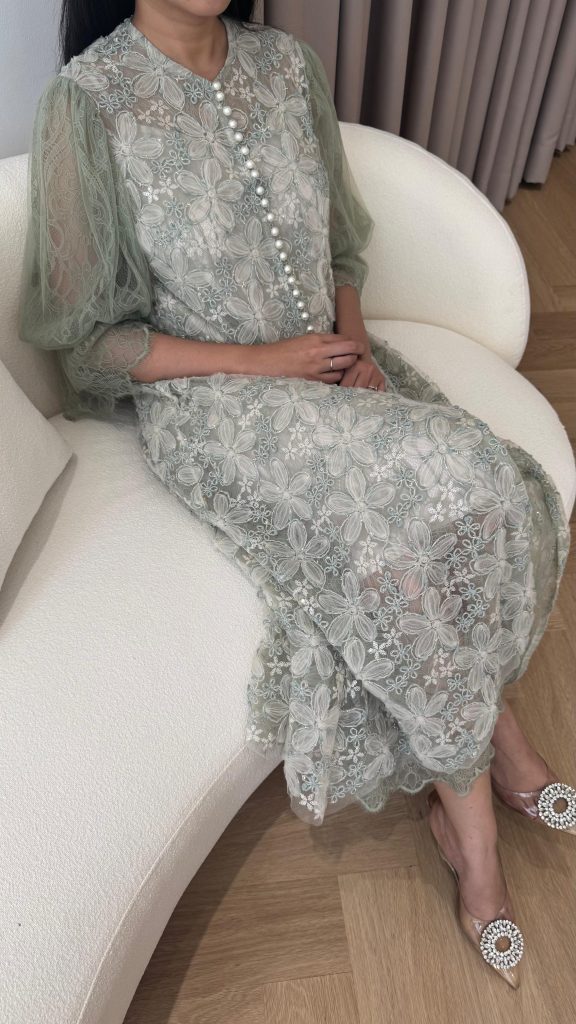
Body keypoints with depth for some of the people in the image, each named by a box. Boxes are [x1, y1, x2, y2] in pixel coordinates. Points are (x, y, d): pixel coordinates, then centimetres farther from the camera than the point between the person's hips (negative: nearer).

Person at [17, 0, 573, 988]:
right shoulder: (87, 102, -9)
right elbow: (85, 336, -9)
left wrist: (353, 334, -5)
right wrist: (260, 363, -15)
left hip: (329, 356, 6)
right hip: (208, 396, -5)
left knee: (483, 491, -17)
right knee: (407, 534, -26)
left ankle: (458, 799, 5)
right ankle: (483, 778, 2)